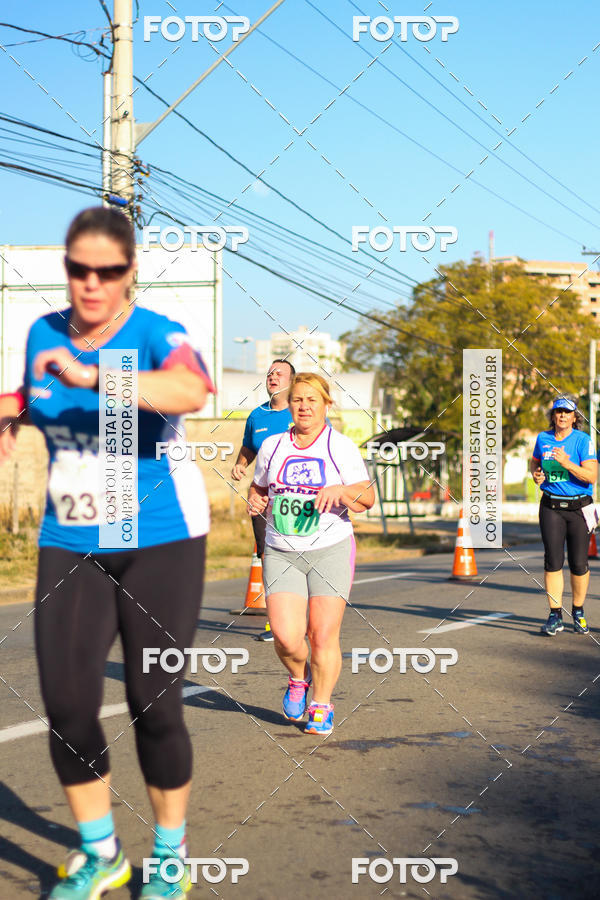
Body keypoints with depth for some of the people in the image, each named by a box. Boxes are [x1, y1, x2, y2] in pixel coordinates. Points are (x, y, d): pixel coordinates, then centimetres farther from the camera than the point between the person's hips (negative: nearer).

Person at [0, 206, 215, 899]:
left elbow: (191, 390, -38)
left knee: (153, 704, 1)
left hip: (159, 540, -4)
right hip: (70, 545, 4)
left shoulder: (156, 334, -14)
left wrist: (90, 376, -46)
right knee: (66, 702, -1)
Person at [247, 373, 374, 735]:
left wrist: (339, 490, -21)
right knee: (285, 636, -11)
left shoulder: (342, 447, 0)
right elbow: (259, 487, 23)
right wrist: (255, 501, 1)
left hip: (331, 551, -2)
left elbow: (368, 499, -2)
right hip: (281, 553, 2)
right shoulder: (272, 446, 9)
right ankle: (298, 678, 22)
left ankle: (322, 707, 14)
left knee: (324, 636, -6)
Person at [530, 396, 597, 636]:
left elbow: (592, 476, -14)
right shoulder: (543, 438, 7)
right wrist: (536, 475, 4)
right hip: (551, 507, 2)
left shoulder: (583, 441, -6)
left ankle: (578, 613, 20)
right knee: (553, 561, -6)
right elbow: (534, 462, 26)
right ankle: (555, 616, 0)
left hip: (579, 508, -2)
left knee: (579, 564, 1)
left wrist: (567, 464, -26)